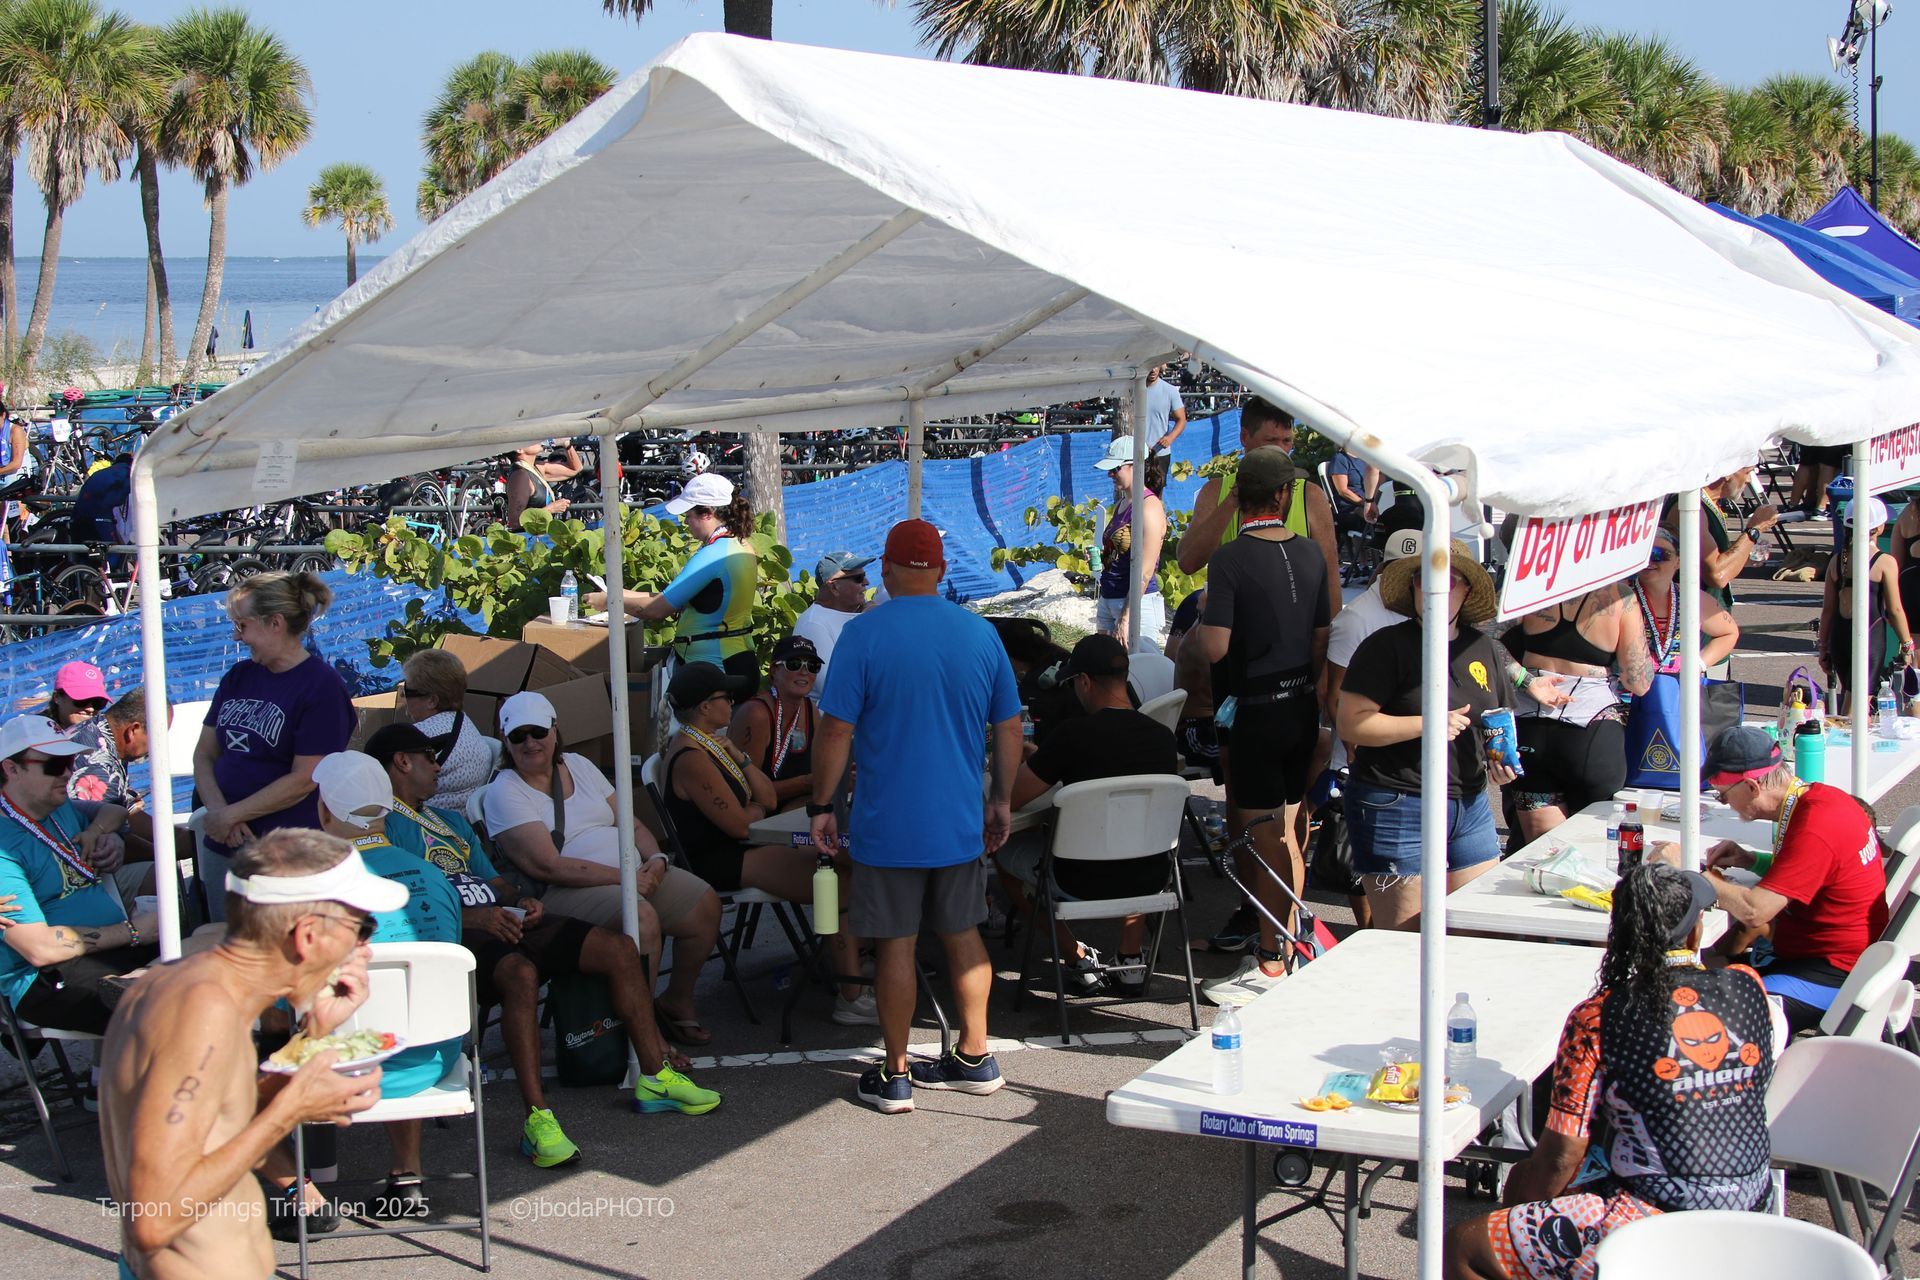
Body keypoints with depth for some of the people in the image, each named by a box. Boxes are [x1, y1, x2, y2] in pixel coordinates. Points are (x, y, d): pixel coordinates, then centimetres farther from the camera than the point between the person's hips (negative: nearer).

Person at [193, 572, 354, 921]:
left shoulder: (321, 686, -10)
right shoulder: (239, 676, 12)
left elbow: (304, 780, -15)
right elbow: (205, 754, 10)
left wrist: (230, 815, -12)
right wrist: (217, 811, -8)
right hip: (222, 845, 7)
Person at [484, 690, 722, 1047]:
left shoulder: (578, 765, 16)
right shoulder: (504, 792, -6)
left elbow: (632, 824, 17)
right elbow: (547, 866, -17)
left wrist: (656, 859, -6)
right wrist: (624, 879, -19)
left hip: (637, 873, 7)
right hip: (565, 891, -7)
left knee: (706, 904, -9)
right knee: (643, 917, -33)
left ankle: (677, 1000, 12)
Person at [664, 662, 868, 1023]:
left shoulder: (714, 744, 16)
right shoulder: (691, 759, -16)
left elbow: (769, 799, 11)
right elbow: (741, 825, -18)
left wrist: (741, 757, -1)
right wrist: (757, 808, 4)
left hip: (744, 850, 10)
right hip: (720, 864, -10)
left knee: (843, 866, -6)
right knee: (841, 882, -20)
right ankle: (851, 1000, -17)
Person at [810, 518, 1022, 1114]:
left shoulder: (864, 634, -12)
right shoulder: (981, 633, 2)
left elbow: (836, 730, -13)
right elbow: (1009, 729, 8)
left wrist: (822, 807, -3)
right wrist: (1002, 801, 19)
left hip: (888, 824, -4)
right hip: (960, 820, 4)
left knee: (895, 944, 4)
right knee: (963, 935, 16)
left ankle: (895, 1076, 12)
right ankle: (975, 1058, 24)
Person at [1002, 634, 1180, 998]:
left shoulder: (1076, 734, -20)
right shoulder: (1163, 736, -4)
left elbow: (1010, 799, -15)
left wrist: (1031, 760, 9)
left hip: (1083, 885, -5)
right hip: (1150, 883, 5)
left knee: (1003, 847, 22)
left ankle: (1078, 958, 21)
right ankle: (1131, 959, 31)